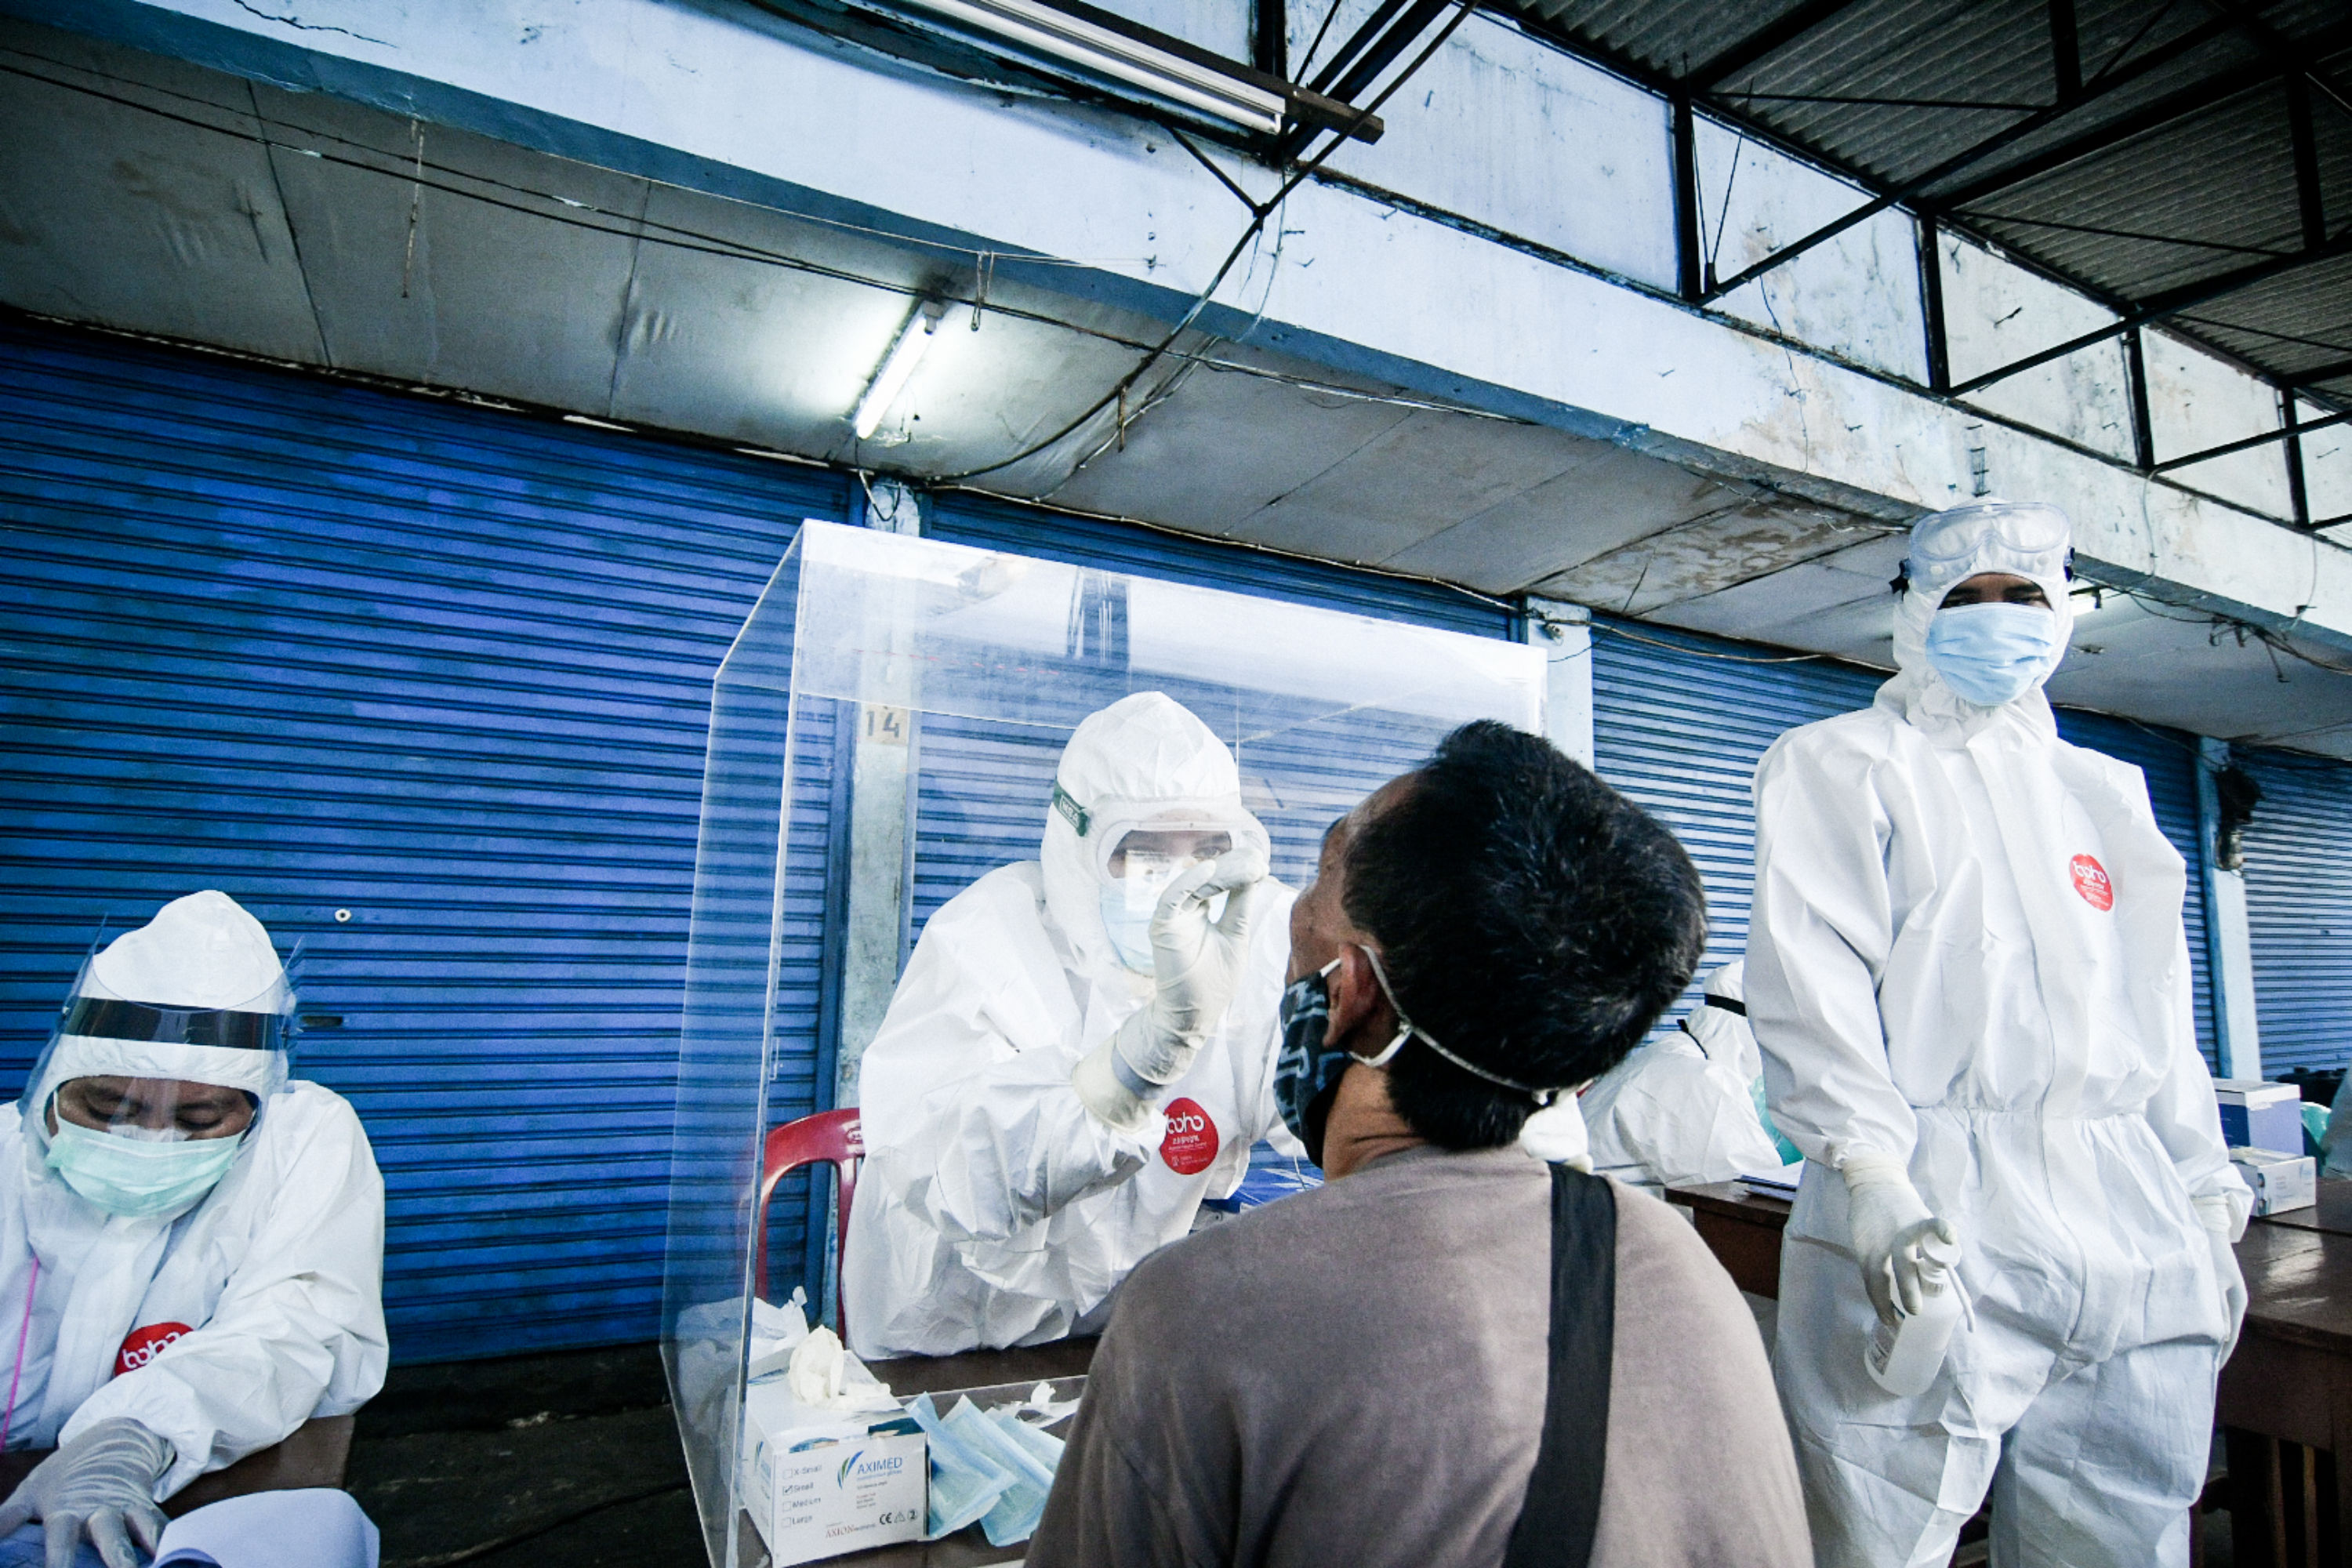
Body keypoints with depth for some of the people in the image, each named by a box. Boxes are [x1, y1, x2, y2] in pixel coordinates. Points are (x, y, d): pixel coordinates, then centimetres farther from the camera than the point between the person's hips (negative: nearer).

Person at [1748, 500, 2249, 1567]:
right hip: (1930, 1234, -6)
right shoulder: (1841, 766, 4)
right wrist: (1874, 1183, -19)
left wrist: (2207, 1199, 16)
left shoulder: (2104, 792, 23)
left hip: (2134, 1239, 6)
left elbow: (2159, 1014, 23)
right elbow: (1811, 976, -9)